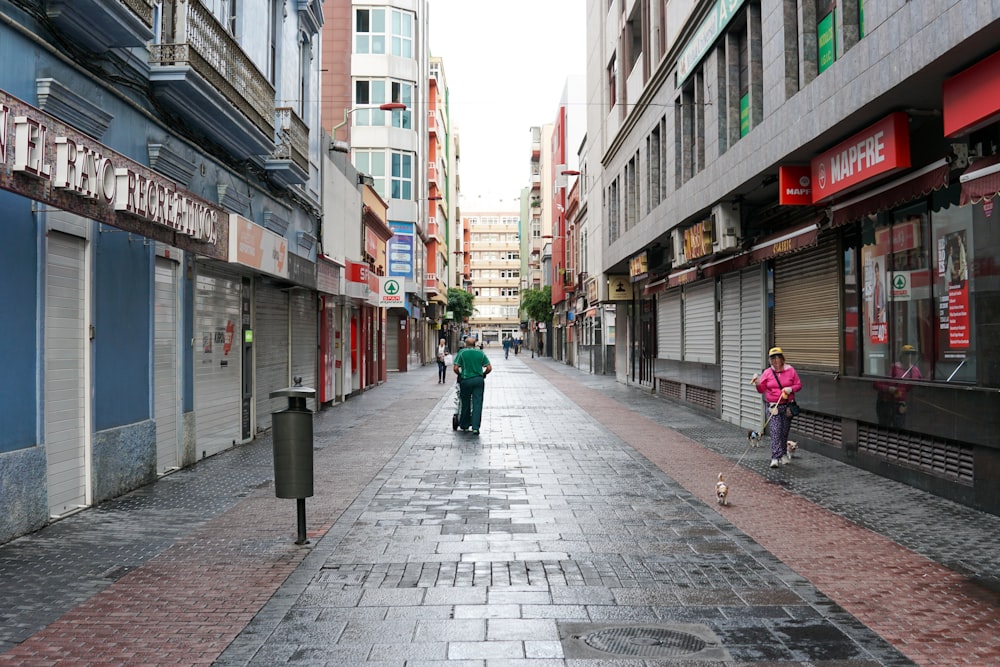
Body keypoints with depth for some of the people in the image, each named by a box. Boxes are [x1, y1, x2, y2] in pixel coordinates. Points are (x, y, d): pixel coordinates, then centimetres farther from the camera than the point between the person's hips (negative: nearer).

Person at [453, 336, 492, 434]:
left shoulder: (462, 352, -1)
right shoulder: (481, 353, 5)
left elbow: (455, 368, -6)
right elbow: (489, 368, 2)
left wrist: (460, 375, 12)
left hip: (466, 380, -1)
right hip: (479, 380, 1)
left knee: (465, 404, 12)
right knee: (477, 404, 1)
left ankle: (464, 425, 24)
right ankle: (475, 427, -6)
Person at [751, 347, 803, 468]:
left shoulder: (790, 371, 2)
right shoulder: (767, 373, 2)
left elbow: (799, 384, 6)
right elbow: (761, 390, 3)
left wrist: (791, 389, -13)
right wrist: (758, 384, -17)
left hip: (788, 405, 2)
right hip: (773, 406, -1)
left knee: (785, 431, 11)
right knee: (775, 431, -13)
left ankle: (783, 454, 31)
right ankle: (775, 458, -18)